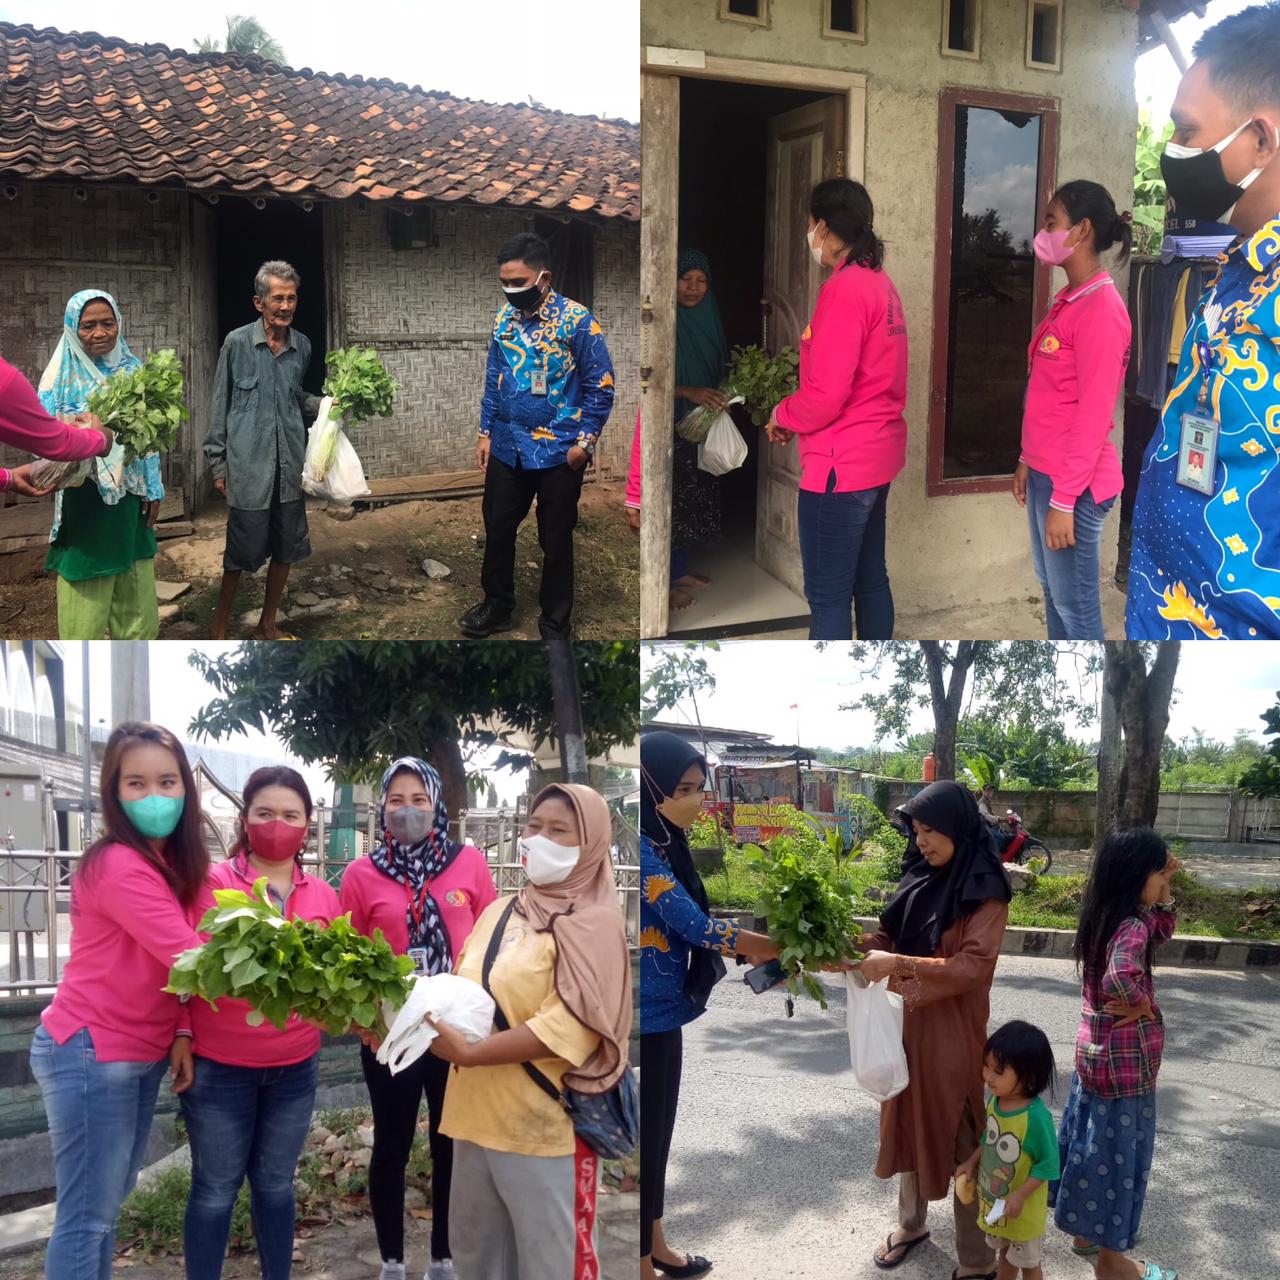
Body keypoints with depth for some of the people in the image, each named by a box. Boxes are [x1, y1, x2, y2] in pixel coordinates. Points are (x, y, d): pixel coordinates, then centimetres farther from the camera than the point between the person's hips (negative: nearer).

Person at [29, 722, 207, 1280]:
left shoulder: (169, 863, 7)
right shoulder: (119, 867, -23)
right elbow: (191, 957, -28)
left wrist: (180, 1030, -1)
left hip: (139, 1055, 9)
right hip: (90, 1055, -9)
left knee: (109, 1199, 17)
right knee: (88, 1215, -3)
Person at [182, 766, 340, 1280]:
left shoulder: (323, 895, 5)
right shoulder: (212, 883, -5)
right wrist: (182, 1036, -20)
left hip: (295, 1067, 3)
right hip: (220, 1065, -3)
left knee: (275, 1183, 15)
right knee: (215, 1189, 4)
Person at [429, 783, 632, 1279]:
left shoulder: (595, 923, -10)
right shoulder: (499, 911, 13)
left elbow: (571, 1025, -20)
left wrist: (469, 1053, -24)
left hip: (544, 1126, -7)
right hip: (477, 1113, 7)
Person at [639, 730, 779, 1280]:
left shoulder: (666, 845, 8)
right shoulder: (643, 852, -21)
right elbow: (695, 927, -21)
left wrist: (750, 950, 4)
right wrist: (784, 947, -16)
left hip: (662, 1014, 9)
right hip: (645, 1019, -9)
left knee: (659, 1132, 19)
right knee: (644, 1135, 3)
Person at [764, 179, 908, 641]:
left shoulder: (844, 290, -18)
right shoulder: (881, 284, 11)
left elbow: (825, 395, -21)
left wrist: (783, 416, -2)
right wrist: (798, 415, 11)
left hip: (840, 465, -10)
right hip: (877, 455, 10)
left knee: (828, 597, -3)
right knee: (870, 581, 17)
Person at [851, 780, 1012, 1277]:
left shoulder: (985, 891, -15)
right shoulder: (921, 877, 5)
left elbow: (972, 965, -23)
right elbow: (894, 935, 10)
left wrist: (896, 964, -27)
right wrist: (857, 944, -10)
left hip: (953, 1032, -7)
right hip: (909, 1023, 7)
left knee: (960, 1139, 2)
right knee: (908, 1122, 19)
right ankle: (910, 1223, 39)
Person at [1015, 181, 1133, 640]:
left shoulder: (1101, 309, -18)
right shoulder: (1070, 300, 11)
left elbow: (1094, 414, -21)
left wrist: (1064, 500, -21)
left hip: (1074, 483, -10)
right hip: (1047, 473, 10)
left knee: (1075, 603, -1)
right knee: (1053, 590, 18)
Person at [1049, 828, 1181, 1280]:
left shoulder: (1107, 918, 2)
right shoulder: (1130, 927, -26)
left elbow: (1161, 930, 18)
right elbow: (1120, 978, -46)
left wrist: (1165, 887, 3)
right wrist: (1142, 1007, -25)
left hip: (1095, 1052, 9)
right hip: (1124, 1063, -9)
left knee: (1095, 1145, 22)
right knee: (1117, 1153, 6)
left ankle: (1087, 1229, 39)